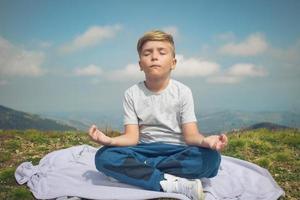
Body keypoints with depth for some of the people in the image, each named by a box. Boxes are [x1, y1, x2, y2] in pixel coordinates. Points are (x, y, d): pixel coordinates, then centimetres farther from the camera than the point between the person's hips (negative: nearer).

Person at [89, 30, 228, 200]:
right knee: (104, 156, -28)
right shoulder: (132, 94, 1)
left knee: (211, 158, -31)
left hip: (176, 151, 0)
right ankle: (174, 184, -32)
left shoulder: (183, 91, -1)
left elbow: (190, 134, -8)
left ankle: (137, 171, -24)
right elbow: (132, 136, -7)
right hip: (145, 150, 1)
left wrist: (205, 140, -33)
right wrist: (110, 140, -30)